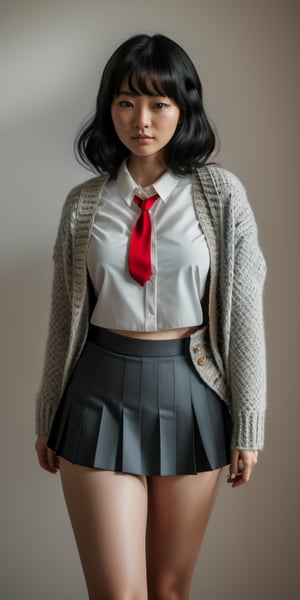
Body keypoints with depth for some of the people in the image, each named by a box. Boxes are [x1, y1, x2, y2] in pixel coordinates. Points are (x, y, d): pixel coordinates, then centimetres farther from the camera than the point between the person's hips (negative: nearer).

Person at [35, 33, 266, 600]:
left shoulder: (220, 192, -3)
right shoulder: (84, 203, 2)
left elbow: (244, 310, -3)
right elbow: (64, 316, 7)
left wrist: (248, 424, -3)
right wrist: (48, 419, 12)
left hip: (191, 393, 0)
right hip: (102, 391, 1)